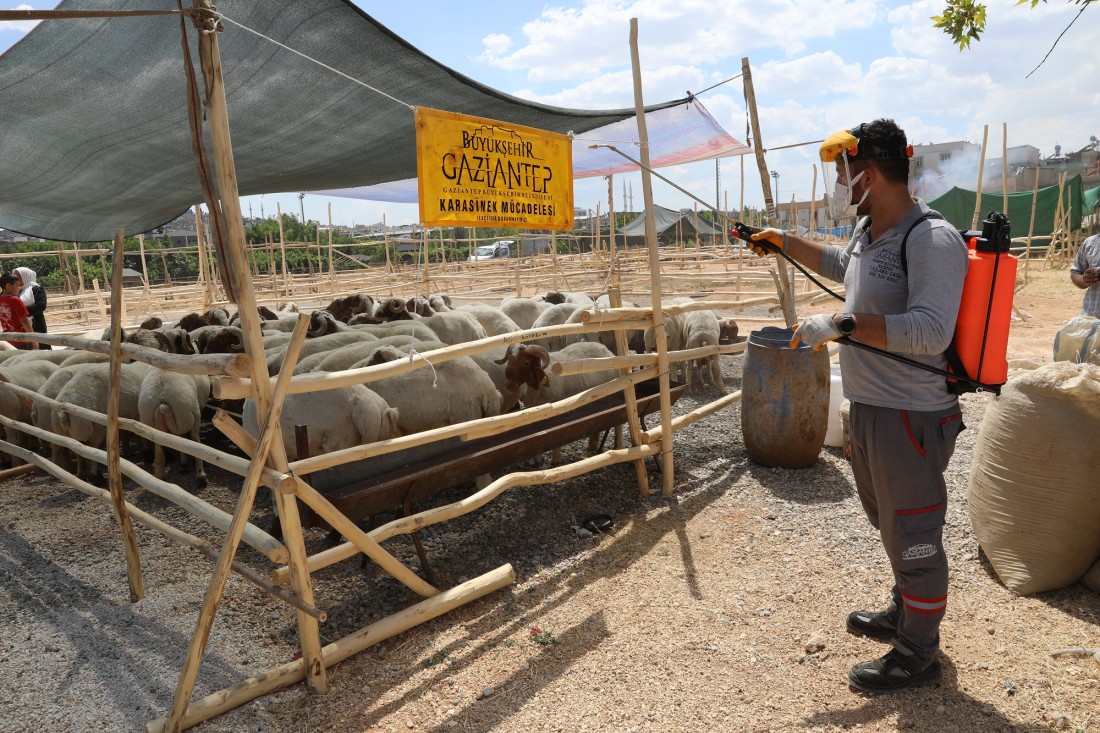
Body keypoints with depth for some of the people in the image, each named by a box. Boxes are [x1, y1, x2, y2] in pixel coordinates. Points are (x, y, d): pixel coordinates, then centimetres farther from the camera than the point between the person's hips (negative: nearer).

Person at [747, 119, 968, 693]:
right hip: (868, 408, 10)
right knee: (891, 525, 25)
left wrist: (839, 323, -31)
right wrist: (783, 242, 30)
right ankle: (904, 613, 46)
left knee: (913, 536, 6)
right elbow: (839, 264, 32)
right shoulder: (868, 231, 9)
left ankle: (918, 656, 25)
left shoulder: (931, 239, -21)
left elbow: (930, 332, -32)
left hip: (910, 417, -10)